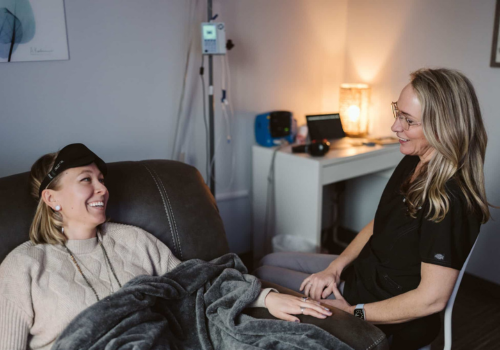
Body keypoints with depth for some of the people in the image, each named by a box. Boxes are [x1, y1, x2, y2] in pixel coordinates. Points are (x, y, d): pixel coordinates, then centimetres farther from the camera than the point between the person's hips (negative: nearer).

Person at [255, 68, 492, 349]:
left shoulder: (449, 201, -31)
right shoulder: (412, 164, -3)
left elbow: (432, 298, -28)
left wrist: (351, 312, -21)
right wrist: (336, 267, -5)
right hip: (365, 271, 9)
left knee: (263, 276, 1)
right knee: (269, 262, 16)